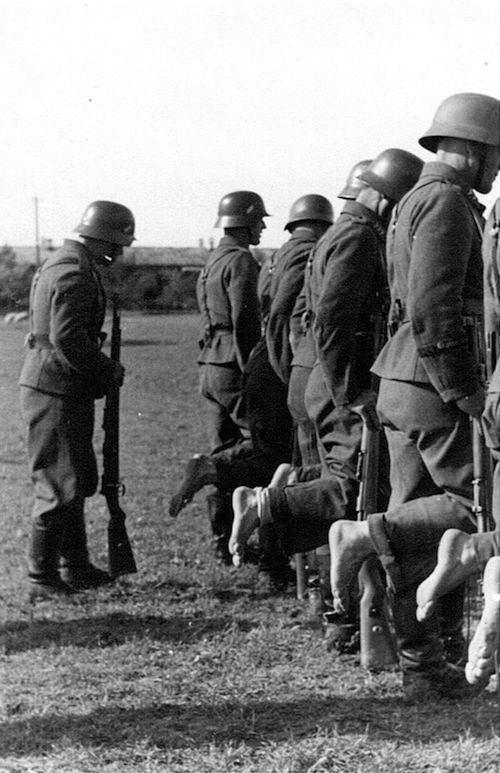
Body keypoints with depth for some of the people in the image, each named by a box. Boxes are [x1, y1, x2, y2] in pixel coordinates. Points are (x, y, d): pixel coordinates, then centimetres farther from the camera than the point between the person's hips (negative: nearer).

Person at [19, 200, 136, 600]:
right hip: (57, 392, -11)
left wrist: (102, 368, 13)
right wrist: (108, 370, -13)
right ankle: (42, 578, 1)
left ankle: (75, 566, 27)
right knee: (60, 487, -5)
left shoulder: (60, 264, 16)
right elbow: (67, 339, -26)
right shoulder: (76, 274, -18)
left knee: (79, 480, 18)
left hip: (65, 391, 11)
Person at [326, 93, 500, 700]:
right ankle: (369, 536, -12)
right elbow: (433, 312, -21)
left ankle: (423, 669, 12)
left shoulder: (415, 203, 20)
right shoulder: (446, 203, -11)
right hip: (436, 384, -10)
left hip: (400, 384, 10)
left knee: (420, 530, 9)